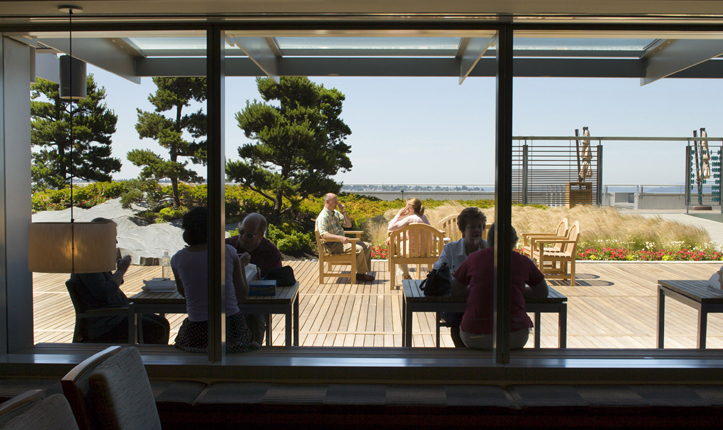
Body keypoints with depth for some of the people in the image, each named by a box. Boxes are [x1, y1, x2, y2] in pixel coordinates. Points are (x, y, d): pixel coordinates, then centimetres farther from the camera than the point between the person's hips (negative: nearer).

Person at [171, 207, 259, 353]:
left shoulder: (177, 259, -1)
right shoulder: (229, 252, -3)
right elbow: (243, 296, 2)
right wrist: (241, 266, 18)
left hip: (197, 335, 1)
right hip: (231, 329, -1)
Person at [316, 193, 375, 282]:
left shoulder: (336, 213, 13)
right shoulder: (323, 217, -15)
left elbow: (348, 224, 14)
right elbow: (323, 234, -28)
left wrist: (343, 212, -1)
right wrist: (340, 238, -39)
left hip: (342, 241, 10)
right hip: (333, 245, -9)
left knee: (367, 246, 1)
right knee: (359, 249, -26)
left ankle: (364, 271, -1)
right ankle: (361, 274, -11)